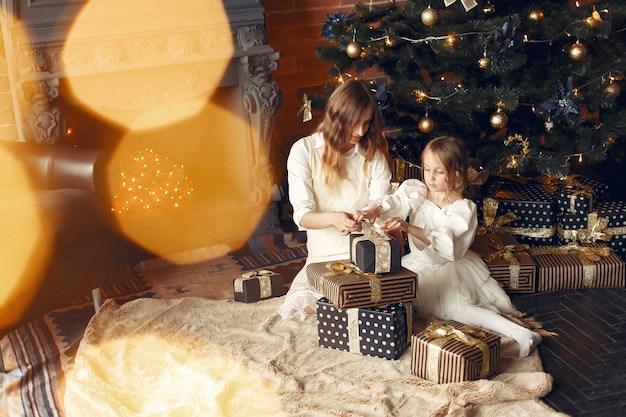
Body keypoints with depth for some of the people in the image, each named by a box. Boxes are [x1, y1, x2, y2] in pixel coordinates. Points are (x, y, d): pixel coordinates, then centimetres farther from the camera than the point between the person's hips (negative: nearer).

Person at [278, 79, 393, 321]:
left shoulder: (374, 153, 2)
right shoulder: (304, 150, -6)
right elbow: (302, 215, -14)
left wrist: (367, 217, -31)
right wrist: (332, 218, -37)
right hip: (325, 255, -1)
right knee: (300, 306, -23)